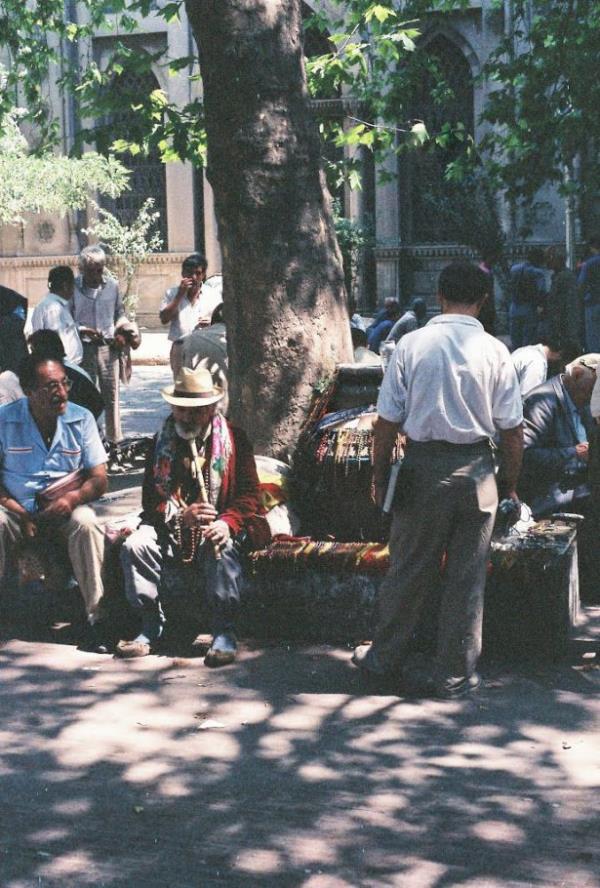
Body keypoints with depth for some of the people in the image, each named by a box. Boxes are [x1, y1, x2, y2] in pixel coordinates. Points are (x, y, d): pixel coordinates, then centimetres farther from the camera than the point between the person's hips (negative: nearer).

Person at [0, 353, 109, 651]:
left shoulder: (81, 419, 0)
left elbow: (99, 479, -1)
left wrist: (73, 497, -22)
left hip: (65, 508, 0)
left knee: (86, 522, -32)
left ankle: (96, 616, -28)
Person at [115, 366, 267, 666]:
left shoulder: (233, 439, 1)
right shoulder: (161, 442, 6)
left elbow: (249, 492, -3)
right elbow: (151, 499, 1)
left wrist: (228, 523, -23)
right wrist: (181, 515, -20)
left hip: (216, 527, -2)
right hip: (171, 528, 3)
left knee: (220, 550, -36)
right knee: (135, 545, -25)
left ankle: (224, 632, -28)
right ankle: (151, 626, -14)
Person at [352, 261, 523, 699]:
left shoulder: (412, 344, -4)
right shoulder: (494, 351, -4)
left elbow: (387, 421, -3)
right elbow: (512, 430, -4)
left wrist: (380, 475, 8)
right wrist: (510, 486, 8)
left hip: (422, 465, 0)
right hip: (476, 468, 0)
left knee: (409, 569, 12)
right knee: (467, 576, 8)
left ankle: (386, 658, 26)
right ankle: (455, 675, 16)